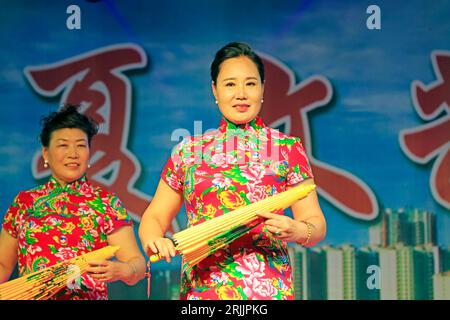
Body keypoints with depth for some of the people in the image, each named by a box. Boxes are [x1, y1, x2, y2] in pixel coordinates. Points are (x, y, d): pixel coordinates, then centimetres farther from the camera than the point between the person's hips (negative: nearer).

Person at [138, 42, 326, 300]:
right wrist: (152, 239, -8)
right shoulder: (189, 151, 10)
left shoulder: (287, 148, 4)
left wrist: (297, 231, -18)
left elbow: (317, 223, 3)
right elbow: (154, 217, 13)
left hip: (266, 289, -2)